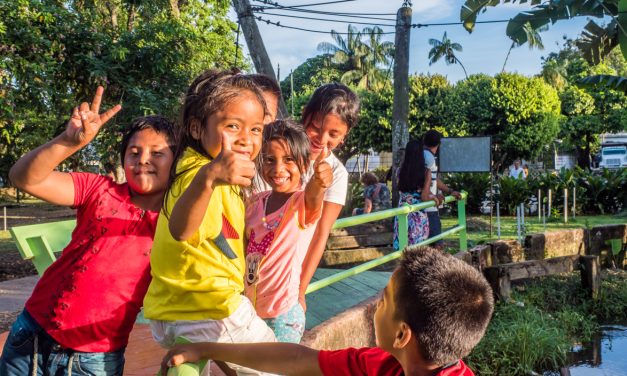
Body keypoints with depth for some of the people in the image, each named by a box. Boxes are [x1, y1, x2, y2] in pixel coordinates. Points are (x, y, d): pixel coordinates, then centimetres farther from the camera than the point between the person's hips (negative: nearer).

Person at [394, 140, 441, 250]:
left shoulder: (399, 171, -2)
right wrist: (433, 198, 10)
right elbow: (424, 198, -12)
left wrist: (432, 195, 15)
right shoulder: (425, 172, -11)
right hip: (419, 215, -3)